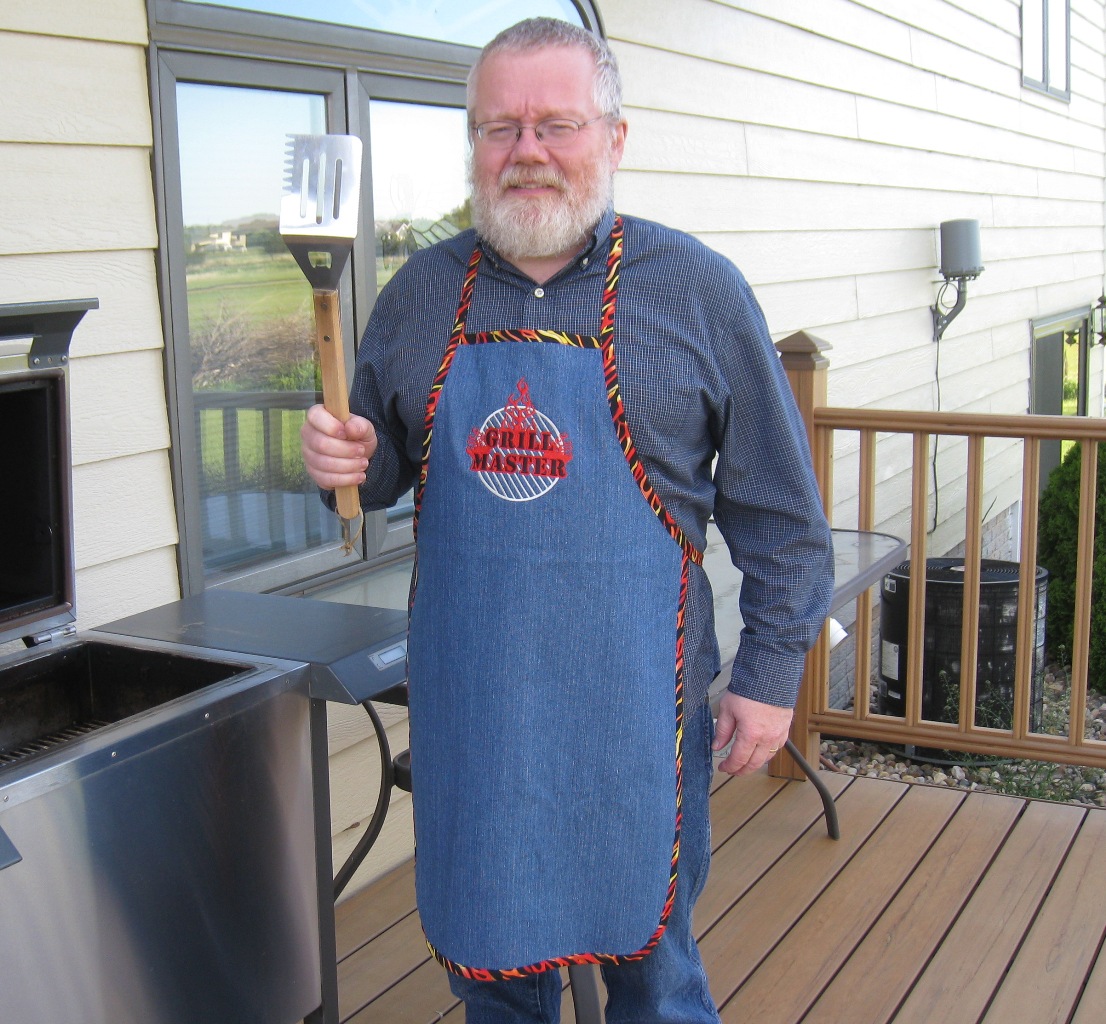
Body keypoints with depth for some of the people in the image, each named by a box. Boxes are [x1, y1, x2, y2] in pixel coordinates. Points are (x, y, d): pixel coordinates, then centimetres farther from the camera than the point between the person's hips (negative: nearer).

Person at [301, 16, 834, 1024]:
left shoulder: (696, 289, -4)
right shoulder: (422, 292, 4)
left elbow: (778, 511, 0)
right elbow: (383, 465, 15)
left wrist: (770, 673, -2)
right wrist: (348, 458, -8)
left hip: (630, 697, -3)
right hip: (468, 692, 3)